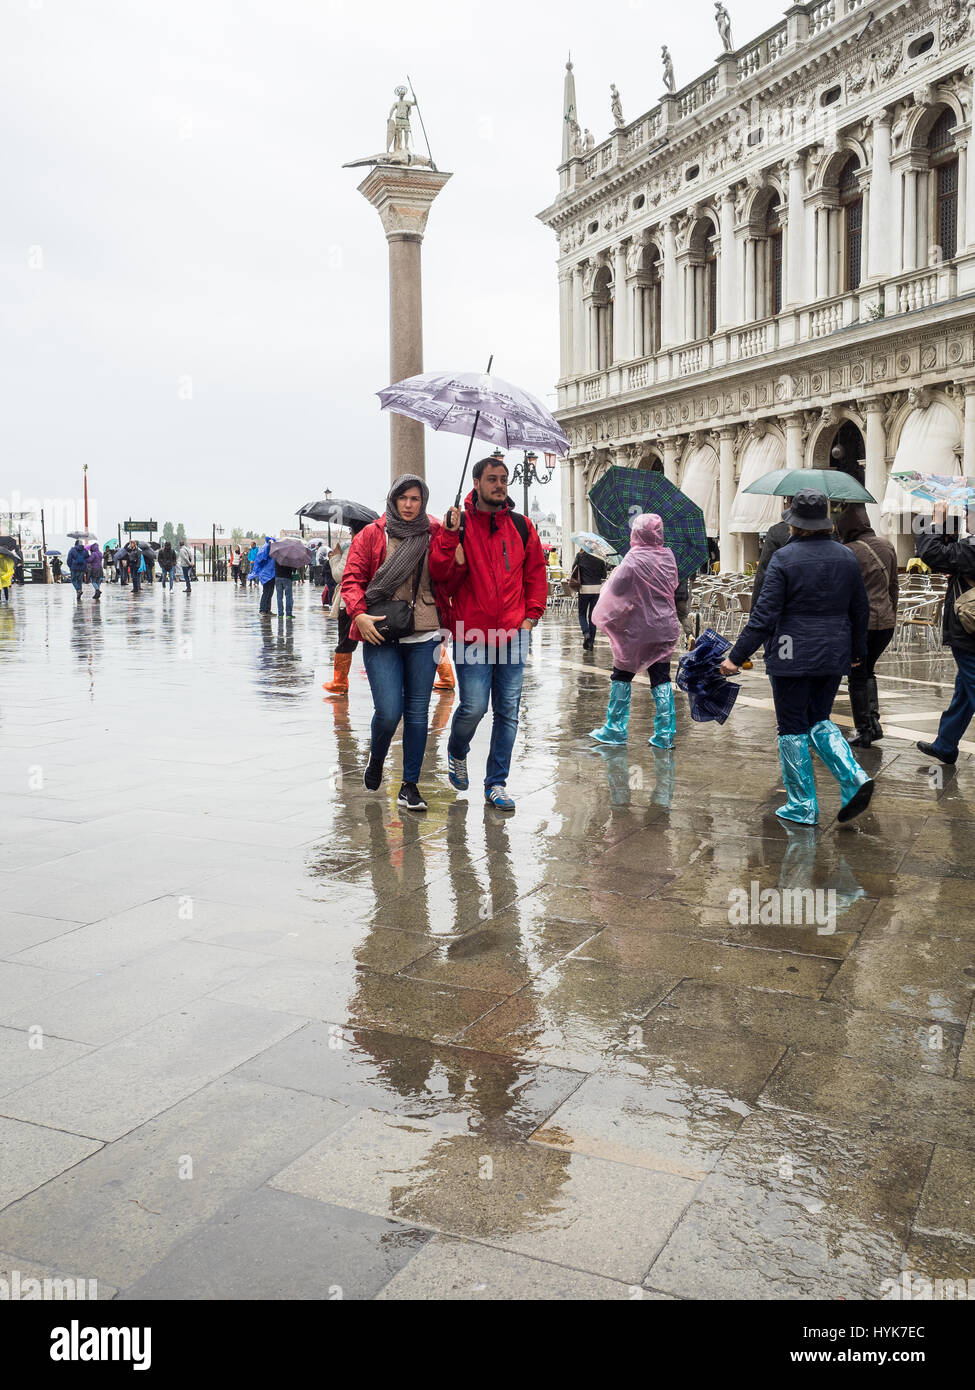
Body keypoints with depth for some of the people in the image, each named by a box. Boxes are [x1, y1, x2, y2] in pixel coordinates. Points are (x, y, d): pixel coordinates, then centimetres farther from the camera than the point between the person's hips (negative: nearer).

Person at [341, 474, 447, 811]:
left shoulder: (434, 534, 8)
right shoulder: (373, 534, 5)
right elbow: (352, 578, 3)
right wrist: (359, 613, -12)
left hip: (423, 636, 2)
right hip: (381, 635, -2)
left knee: (417, 712, 4)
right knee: (389, 711, -10)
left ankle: (410, 785, 15)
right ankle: (375, 759, 23)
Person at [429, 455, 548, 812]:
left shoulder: (521, 526, 9)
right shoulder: (458, 524, 0)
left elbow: (536, 573, 15)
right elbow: (439, 573, -9)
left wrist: (531, 615, 6)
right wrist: (449, 536, -21)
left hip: (513, 635, 4)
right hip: (471, 635, -3)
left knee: (508, 711, 5)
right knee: (474, 706, -7)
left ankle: (496, 782, 18)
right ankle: (456, 754, 27)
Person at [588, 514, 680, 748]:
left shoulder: (633, 558, -15)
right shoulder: (668, 556, 3)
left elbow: (616, 588, -17)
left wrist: (615, 573, 2)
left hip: (636, 628, -5)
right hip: (664, 627, 5)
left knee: (622, 676, 8)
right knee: (661, 678, 6)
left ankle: (616, 729, 14)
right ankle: (665, 734, 3)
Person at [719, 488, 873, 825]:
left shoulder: (783, 558, -12)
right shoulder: (847, 557, 4)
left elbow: (765, 616, -16)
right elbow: (861, 611, 12)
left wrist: (736, 657, -12)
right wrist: (857, 652, 26)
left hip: (792, 657, -5)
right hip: (833, 657, 5)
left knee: (793, 729, 6)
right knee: (819, 720, 20)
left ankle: (802, 807, 12)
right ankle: (855, 778, 0)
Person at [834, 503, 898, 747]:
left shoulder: (847, 552, -14)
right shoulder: (886, 546, 7)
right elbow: (893, 586, 15)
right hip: (885, 621, 6)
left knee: (857, 677, 7)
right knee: (868, 671, 23)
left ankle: (864, 732, 11)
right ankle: (874, 719, 11)